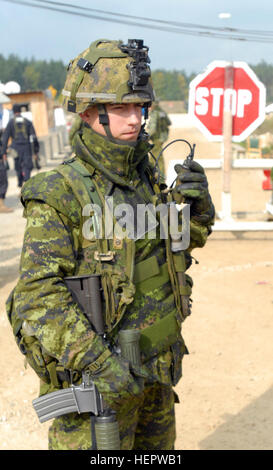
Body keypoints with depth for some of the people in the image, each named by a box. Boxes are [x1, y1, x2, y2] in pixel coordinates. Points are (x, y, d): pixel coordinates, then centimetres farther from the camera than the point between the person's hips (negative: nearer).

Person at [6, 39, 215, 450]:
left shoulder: (146, 177, 2)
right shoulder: (59, 194, -17)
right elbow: (39, 295, -22)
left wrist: (197, 205, -6)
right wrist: (96, 361, -30)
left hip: (157, 373, 7)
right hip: (94, 379, -6)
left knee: (156, 448, 24)